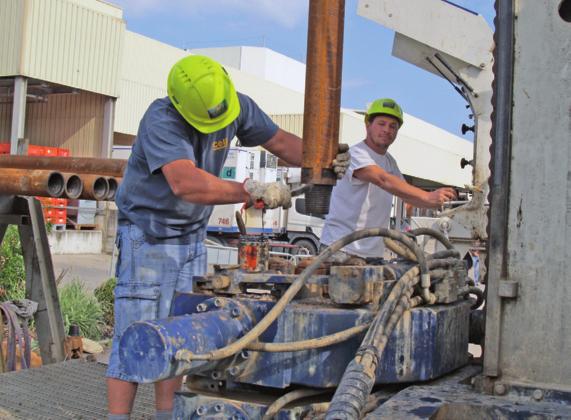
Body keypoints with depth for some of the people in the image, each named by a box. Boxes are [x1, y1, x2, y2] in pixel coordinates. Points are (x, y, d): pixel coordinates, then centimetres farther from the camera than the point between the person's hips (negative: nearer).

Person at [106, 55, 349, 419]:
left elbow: (280, 142, 5)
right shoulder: (161, 121, -28)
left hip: (193, 236, 6)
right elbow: (185, 184, -42)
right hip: (148, 235, -6)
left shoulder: (239, 106, -7)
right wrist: (252, 192, -42)